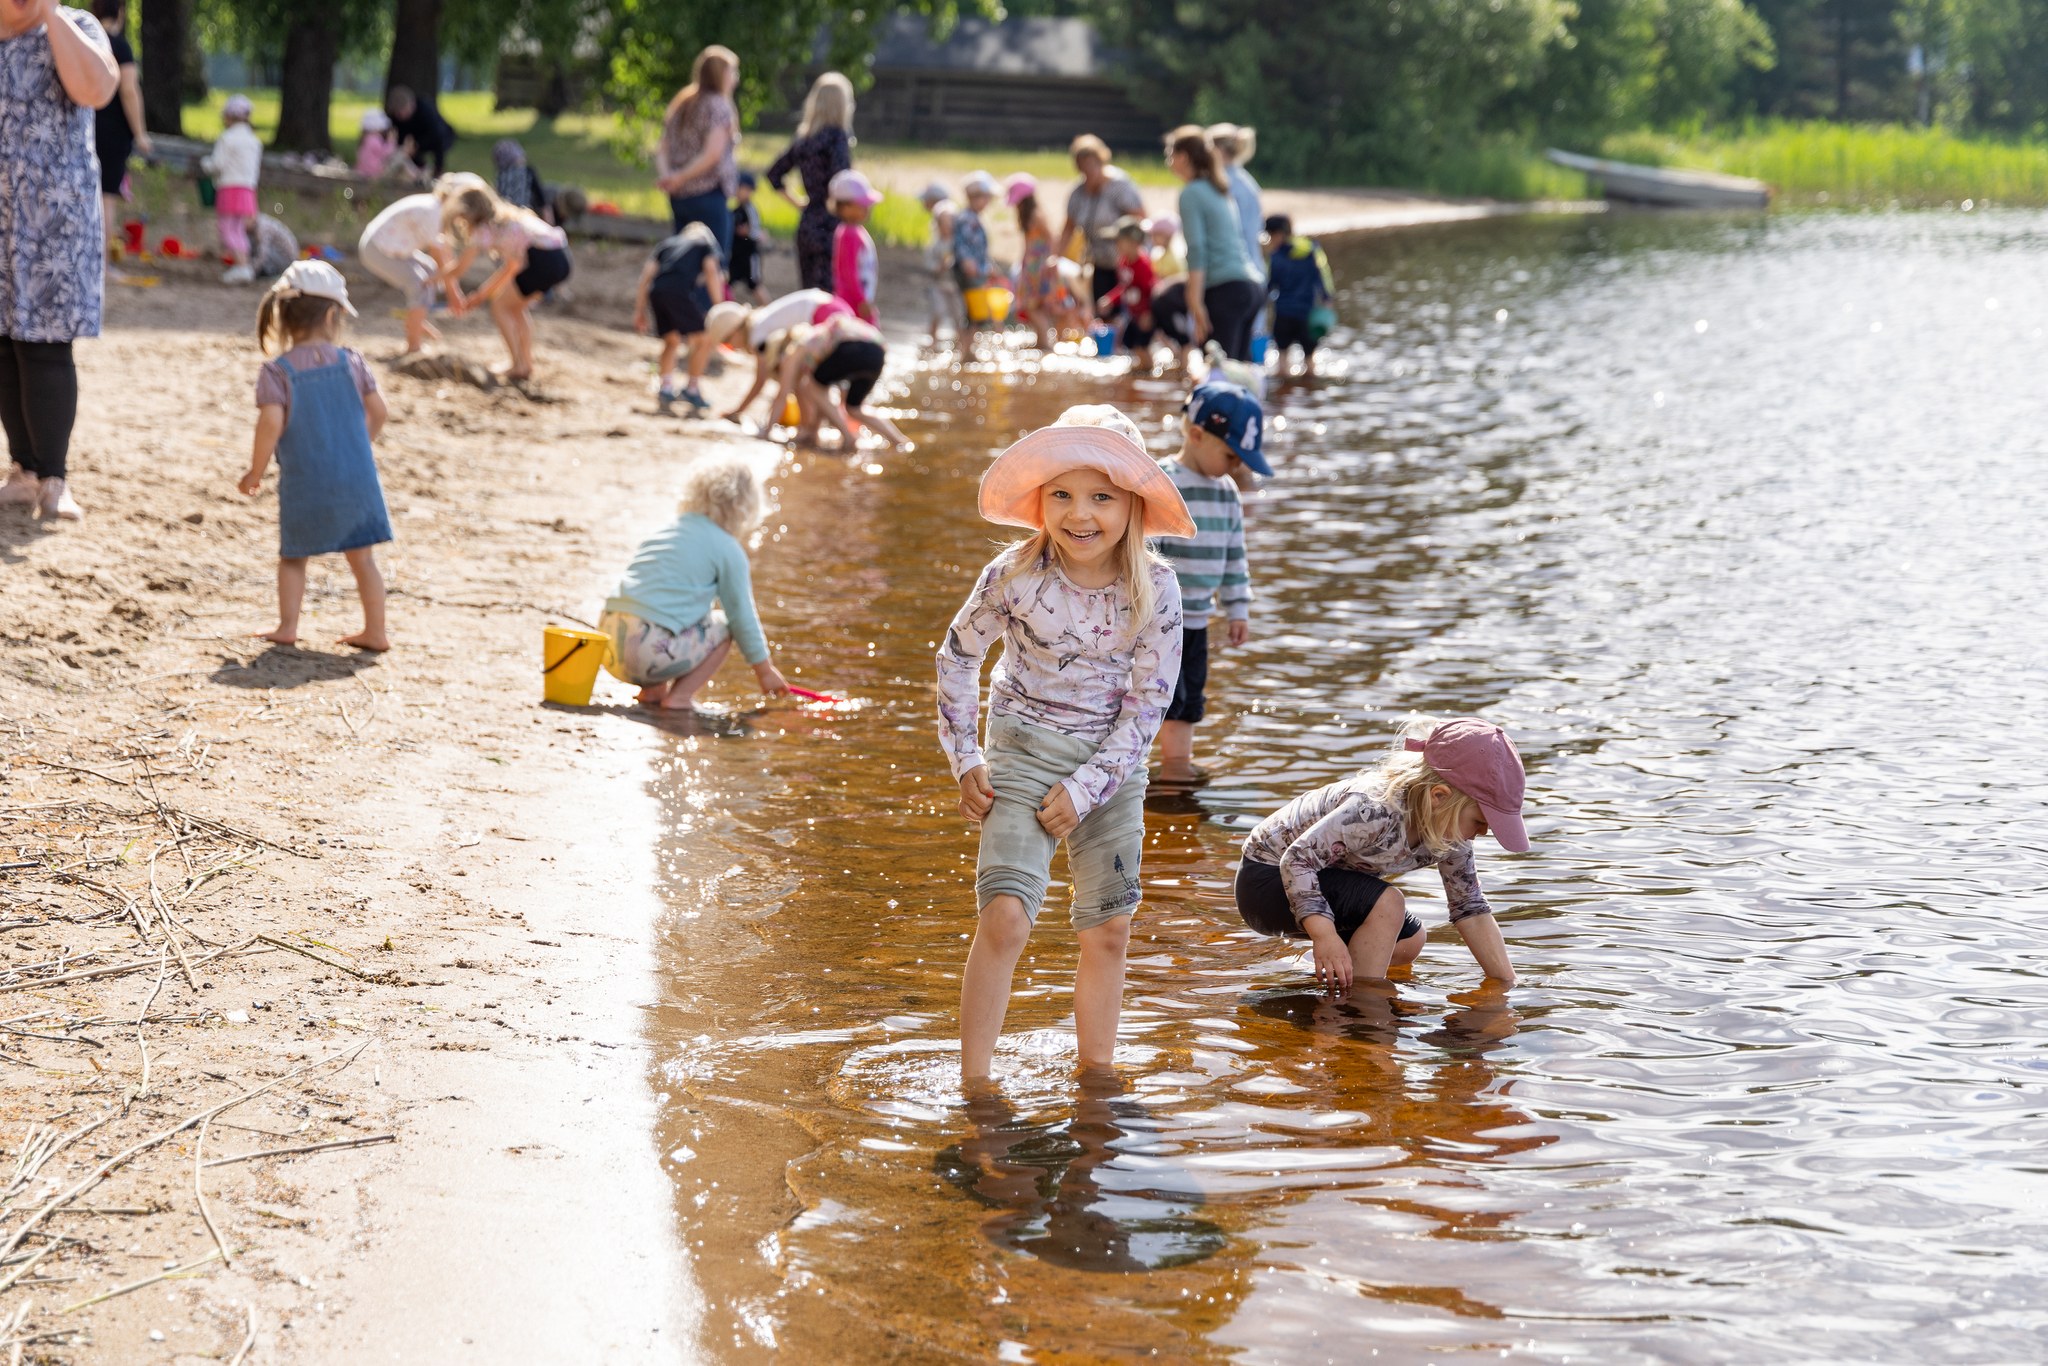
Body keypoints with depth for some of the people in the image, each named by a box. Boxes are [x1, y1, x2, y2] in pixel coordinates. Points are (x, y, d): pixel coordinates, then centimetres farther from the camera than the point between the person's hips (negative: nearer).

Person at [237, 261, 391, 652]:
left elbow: (271, 422, -18)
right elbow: (377, 410, 3)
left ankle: (287, 627, 13)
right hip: (357, 478, 2)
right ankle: (375, 631, 12)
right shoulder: (350, 361, -1)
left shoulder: (276, 372, -8)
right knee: (362, 557, 11)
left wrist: (255, 473, -6)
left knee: (293, 556, 16)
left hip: (304, 484, -1)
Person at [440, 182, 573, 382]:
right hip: (563, 259, 8)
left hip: (543, 259, -8)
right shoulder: (505, 220, 27)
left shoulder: (483, 231, 3)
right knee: (517, 307, 25)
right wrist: (482, 295, 32)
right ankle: (526, 364, 26)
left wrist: (453, 294, 23)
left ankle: (518, 365, 7)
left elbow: (455, 272, 3)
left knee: (500, 307, 9)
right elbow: (512, 266, 32)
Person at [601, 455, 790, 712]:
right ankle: (679, 697, 3)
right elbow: (742, 615, 6)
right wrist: (764, 669, 20)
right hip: (651, 650, -8)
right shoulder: (729, 549, 2)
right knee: (722, 625, 13)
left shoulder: (666, 530, 24)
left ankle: (652, 690, 19)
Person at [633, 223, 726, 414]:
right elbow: (711, 271, 6)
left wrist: (639, 310, 22)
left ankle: (666, 387, 7)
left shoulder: (667, 244, 33)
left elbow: (647, 273, 22)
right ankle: (691, 389, 6)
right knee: (704, 339, 8)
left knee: (671, 341, 21)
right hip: (679, 291, -5)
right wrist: (719, 306, 3)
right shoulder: (706, 244, 25)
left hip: (655, 291, 5)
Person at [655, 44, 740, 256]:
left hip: (679, 197, 8)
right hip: (709, 195, -8)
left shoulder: (681, 103, 15)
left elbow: (661, 148, 11)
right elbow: (713, 154, -18)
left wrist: (666, 175, -5)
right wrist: (680, 178, -11)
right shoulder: (718, 106, -8)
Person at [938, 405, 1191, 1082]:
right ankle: (972, 1087, -8)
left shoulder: (1155, 587, -12)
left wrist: (1084, 790, -13)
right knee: (1005, 918, -16)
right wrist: (965, 761, 1)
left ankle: (1096, 1078, 25)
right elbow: (958, 654, 2)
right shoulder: (1015, 575, -14)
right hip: (1025, 752, -2)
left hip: (1113, 764, 2)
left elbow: (1147, 703, -8)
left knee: (1108, 932, 8)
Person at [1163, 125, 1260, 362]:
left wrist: (1196, 304, -17)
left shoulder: (1191, 194, -5)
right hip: (1253, 287, 9)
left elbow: (1197, 251, -13)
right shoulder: (1219, 190, 20)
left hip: (1225, 290, -9)